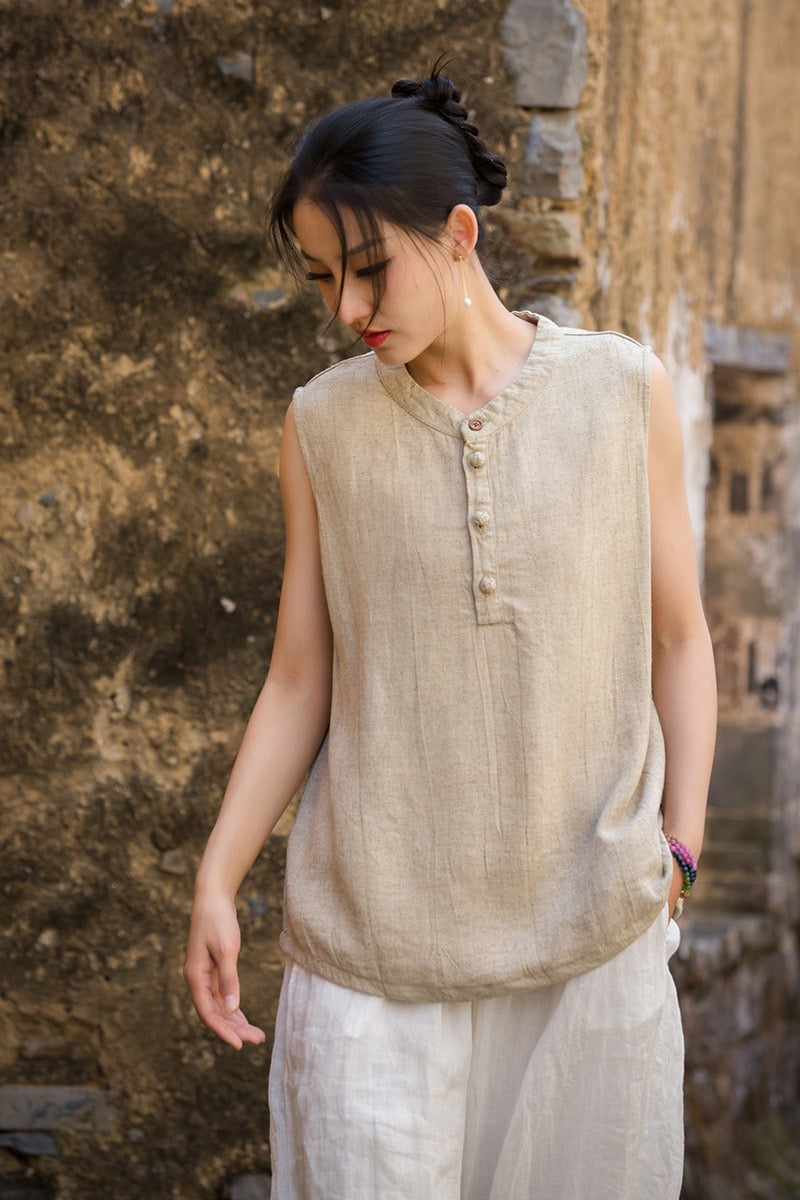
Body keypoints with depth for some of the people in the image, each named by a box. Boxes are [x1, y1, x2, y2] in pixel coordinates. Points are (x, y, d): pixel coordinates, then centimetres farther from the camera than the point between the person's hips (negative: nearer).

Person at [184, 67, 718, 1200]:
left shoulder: (624, 390, -2)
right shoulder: (324, 424, 1)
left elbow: (677, 637, 4)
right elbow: (298, 680, 4)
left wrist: (679, 850, -1)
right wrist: (214, 882, -2)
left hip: (591, 921, 0)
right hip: (375, 930, 0)